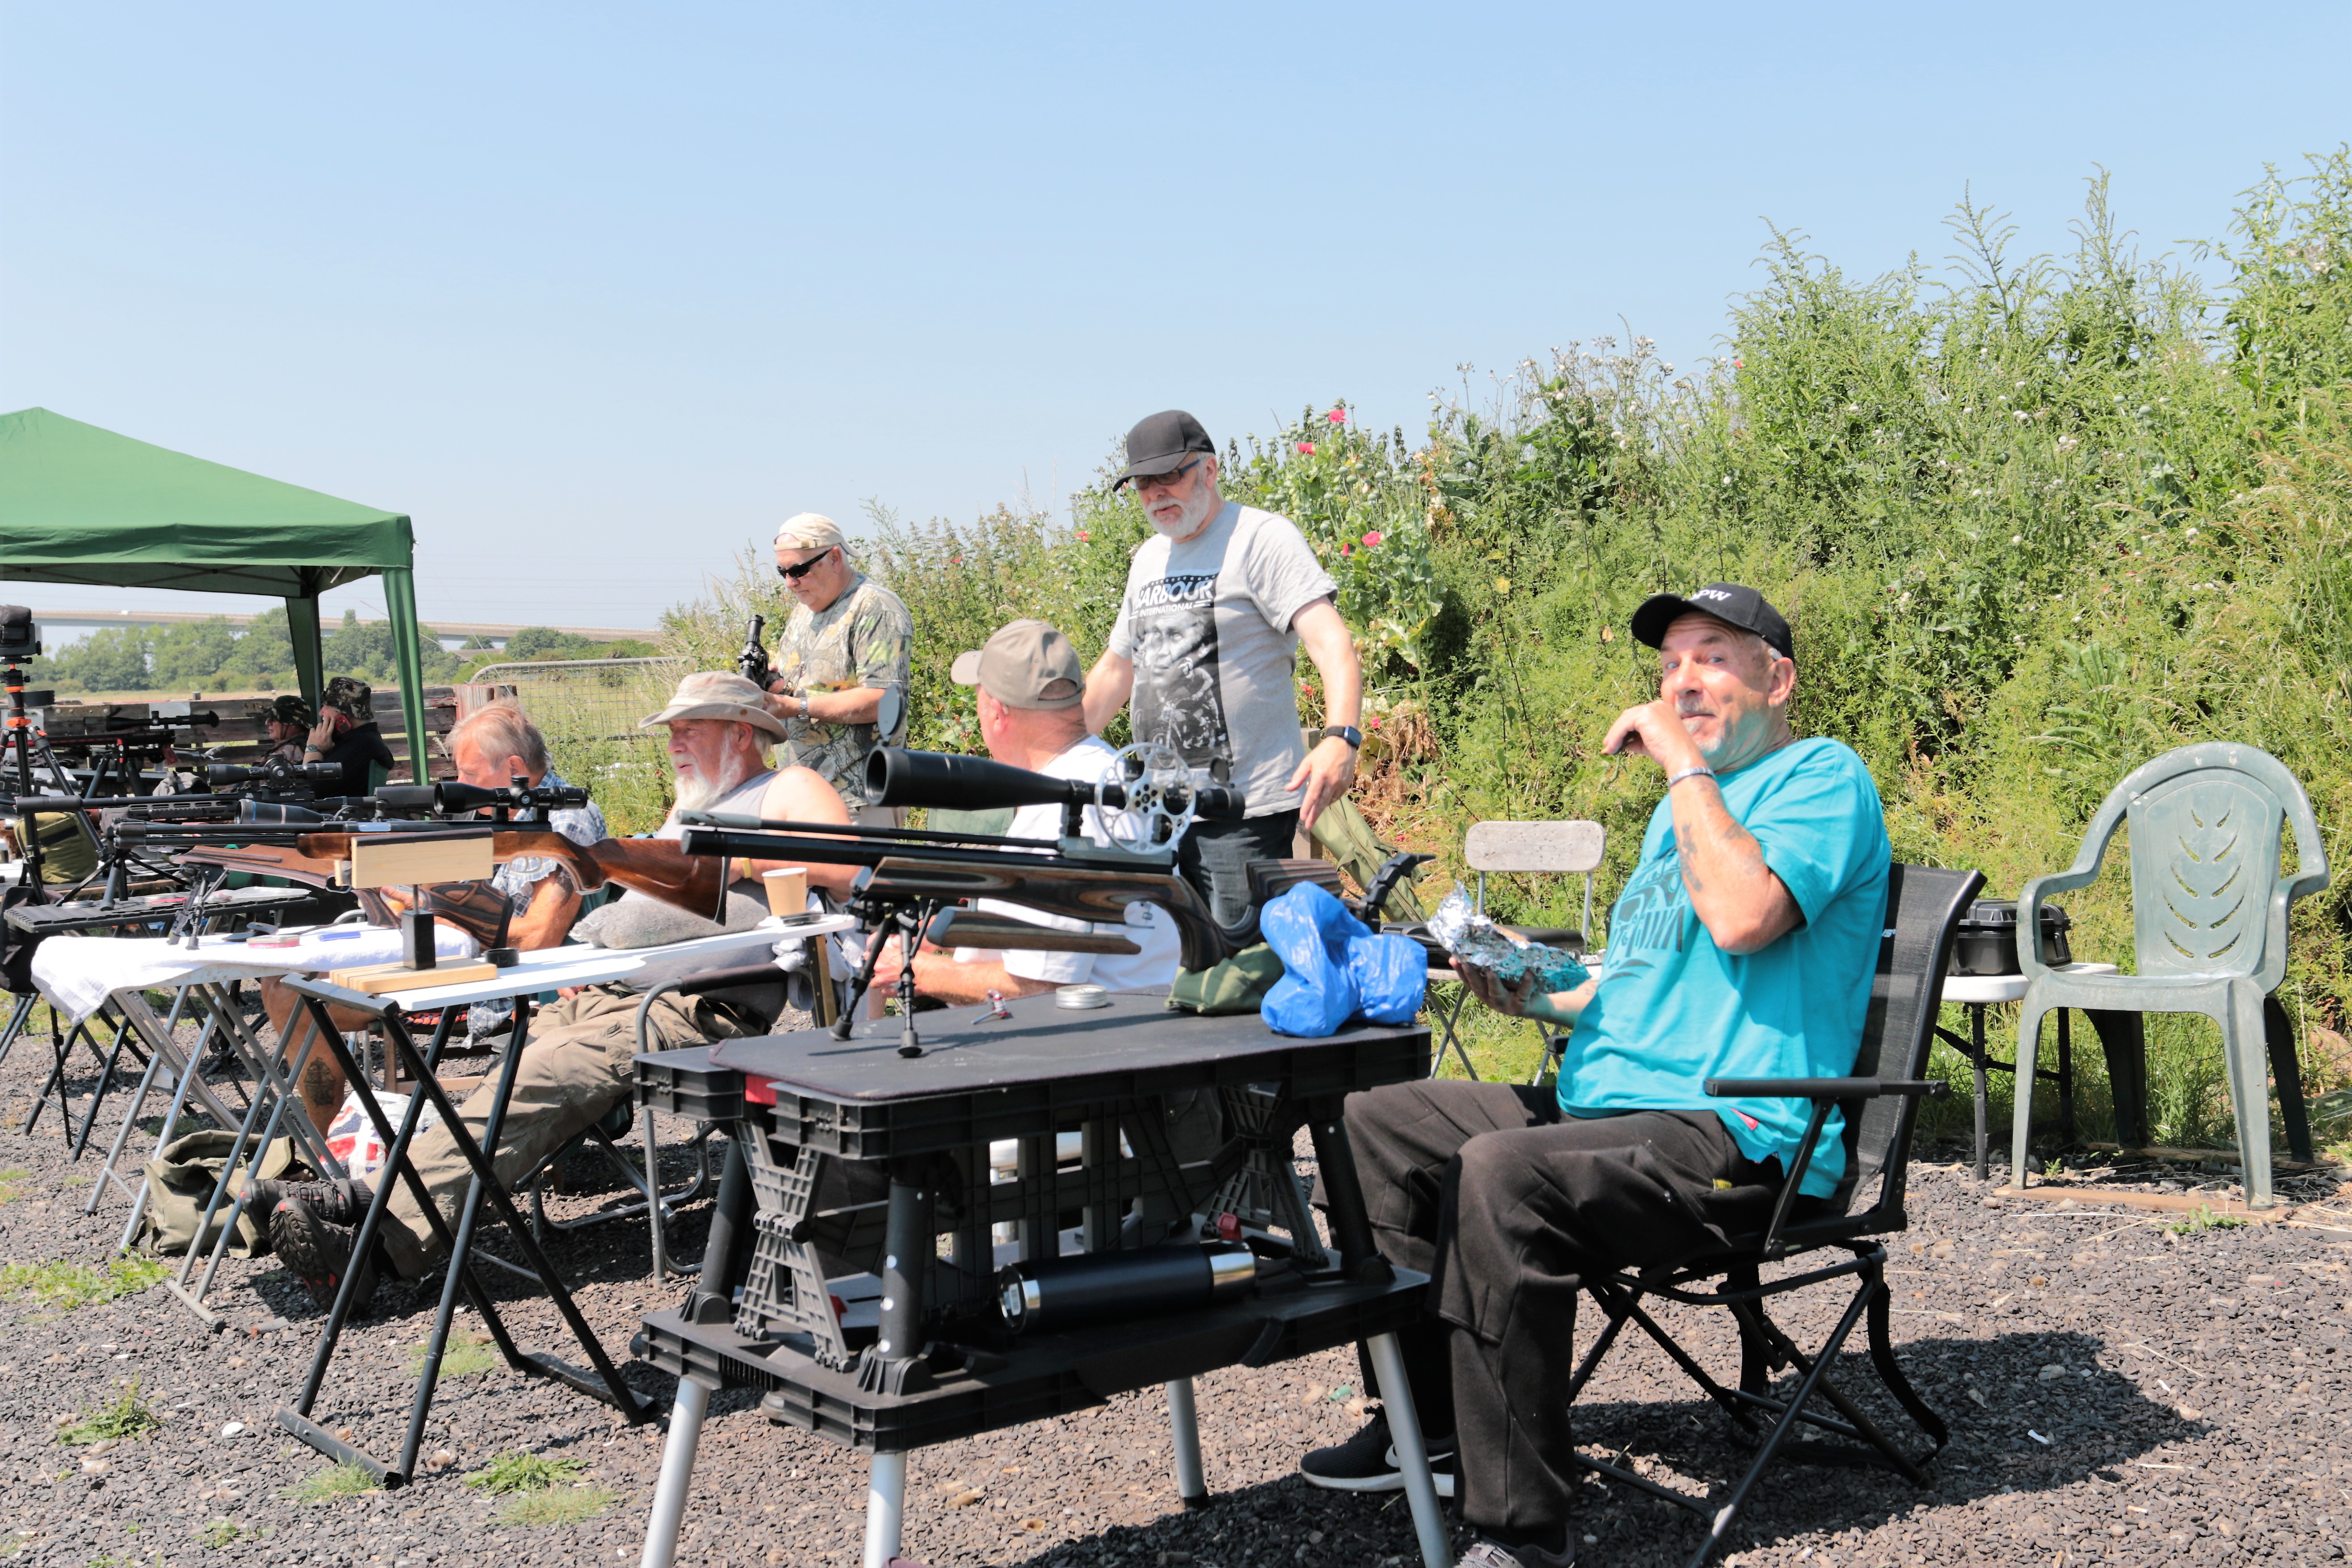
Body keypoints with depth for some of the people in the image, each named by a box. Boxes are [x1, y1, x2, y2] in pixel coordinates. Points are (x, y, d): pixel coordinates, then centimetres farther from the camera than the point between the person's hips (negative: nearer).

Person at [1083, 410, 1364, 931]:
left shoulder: (1261, 537, -7)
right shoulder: (1148, 559, 18)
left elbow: (1331, 642, -20)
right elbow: (1115, 669, 29)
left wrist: (1341, 738, -37)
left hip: (1246, 808, -7)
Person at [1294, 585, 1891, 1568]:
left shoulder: (1823, 777, -4)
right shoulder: (1685, 806, 24)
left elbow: (1743, 918, -25)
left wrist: (1683, 761, -16)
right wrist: (1536, 998, 11)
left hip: (1738, 1139, -10)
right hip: (1605, 1106, 10)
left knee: (1500, 1175, -34)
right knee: (1375, 1123, 6)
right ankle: (1431, 1419, 12)